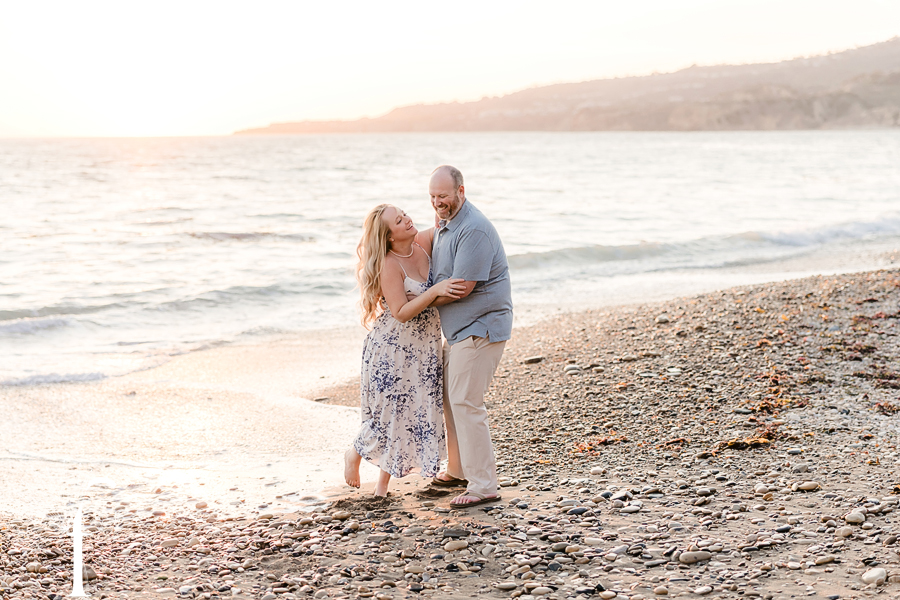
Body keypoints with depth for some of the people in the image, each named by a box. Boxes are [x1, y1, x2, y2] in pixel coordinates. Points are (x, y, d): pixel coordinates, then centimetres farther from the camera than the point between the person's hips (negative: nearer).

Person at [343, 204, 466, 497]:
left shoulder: (423, 243, -1)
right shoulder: (389, 266, -20)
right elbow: (401, 312, -22)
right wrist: (435, 291, -29)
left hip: (424, 347, 7)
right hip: (393, 348, -7)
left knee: (415, 411, 8)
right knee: (390, 411, 1)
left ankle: (383, 482, 21)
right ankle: (355, 454, 32)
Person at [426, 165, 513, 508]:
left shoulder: (473, 230, -21)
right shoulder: (443, 225, 12)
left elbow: (461, 287, -24)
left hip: (481, 328, -10)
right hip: (459, 328, 10)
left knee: (465, 402, -11)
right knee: (450, 398, 17)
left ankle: (483, 486, -6)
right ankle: (458, 470, 32)